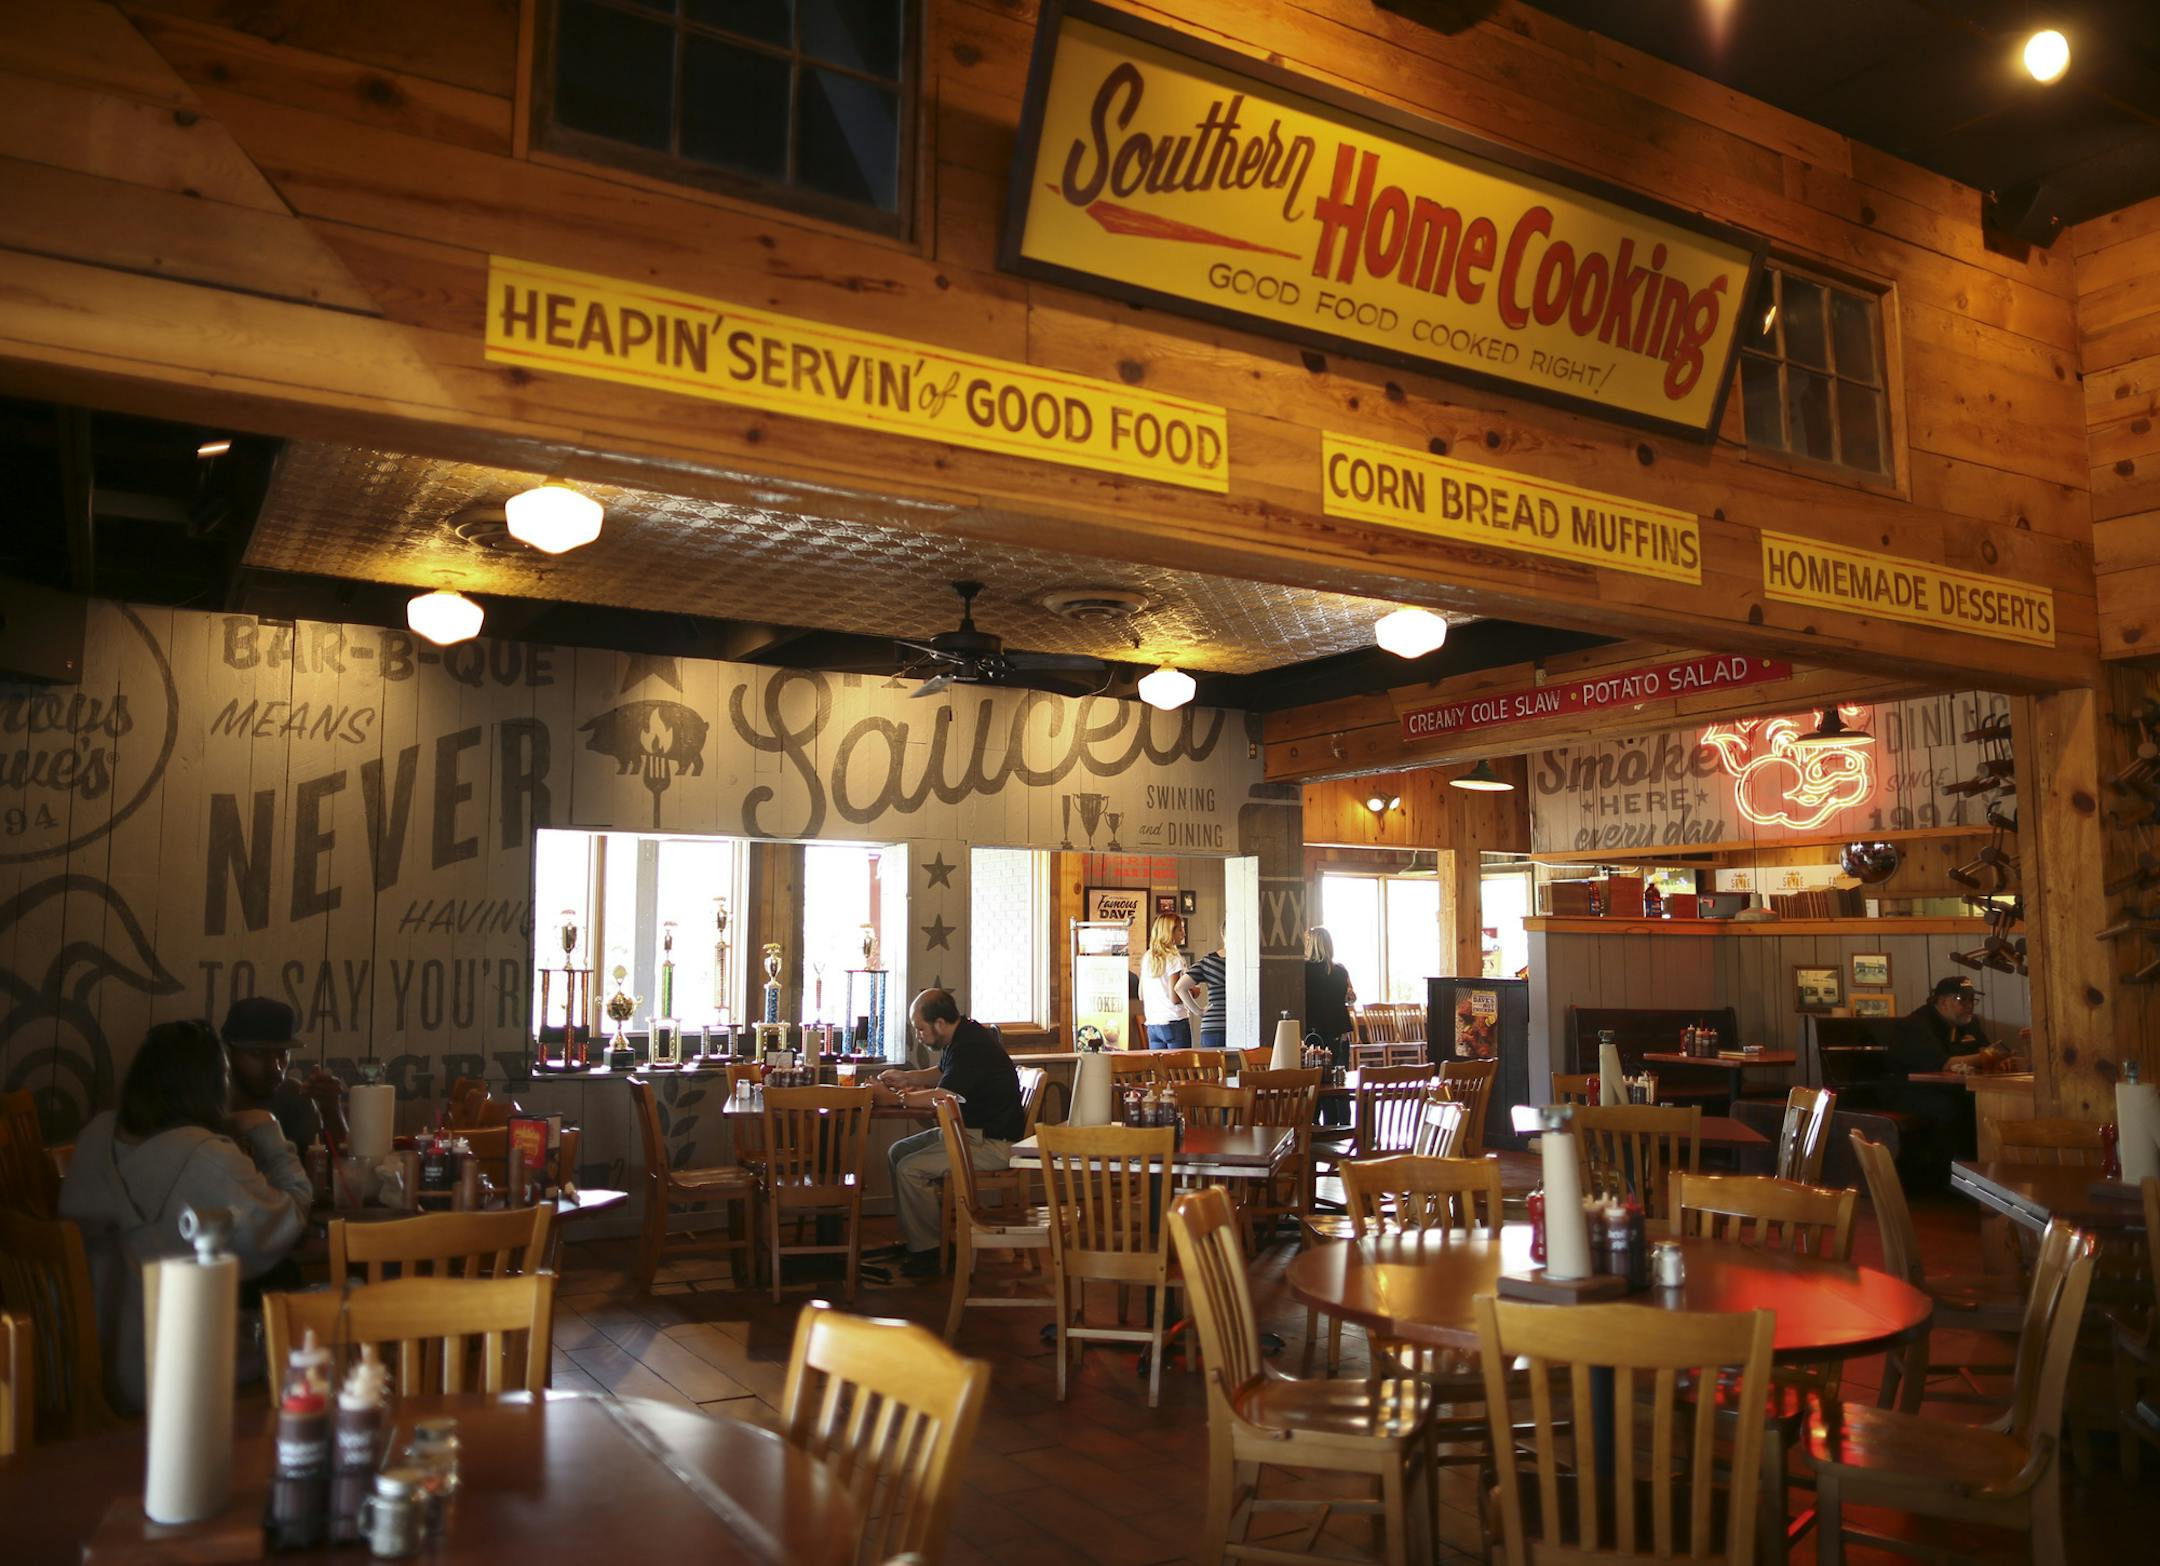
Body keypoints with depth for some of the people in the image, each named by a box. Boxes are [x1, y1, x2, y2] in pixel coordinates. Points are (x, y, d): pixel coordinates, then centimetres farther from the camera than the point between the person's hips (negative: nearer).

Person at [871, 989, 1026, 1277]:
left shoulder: (972, 1047, -23)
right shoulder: (961, 1037, 9)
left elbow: (940, 1097, -27)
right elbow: (942, 1072, 27)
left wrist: (893, 1098, -14)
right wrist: (905, 1078, 10)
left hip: (993, 1143, -11)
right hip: (967, 1131, 11)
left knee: (910, 1169, -19)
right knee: (898, 1153, 9)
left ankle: (928, 1250, -7)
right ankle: (912, 1237, 11)